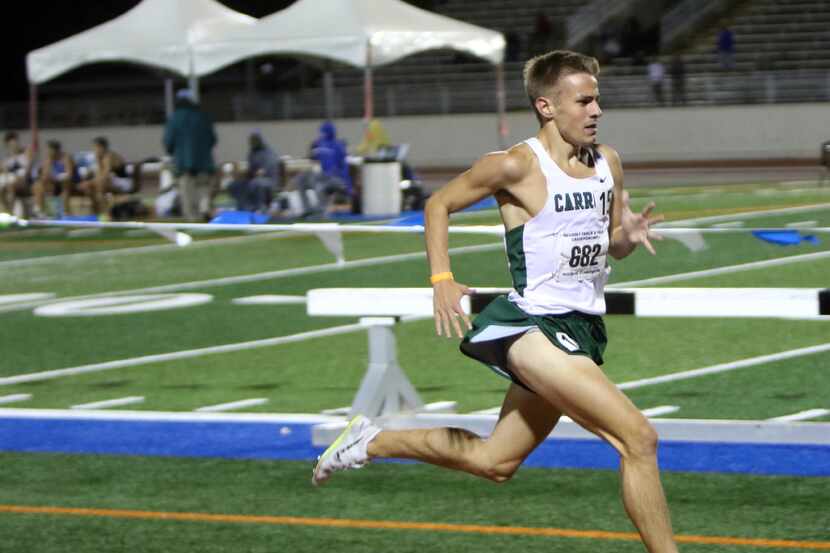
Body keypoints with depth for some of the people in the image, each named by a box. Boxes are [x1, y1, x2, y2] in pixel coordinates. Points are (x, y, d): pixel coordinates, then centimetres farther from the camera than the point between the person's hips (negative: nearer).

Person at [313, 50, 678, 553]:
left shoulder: (608, 162, 8)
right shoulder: (517, 166, -11)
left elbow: (613, 247, 19)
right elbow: (438, 204, 1)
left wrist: (630, 235, -5)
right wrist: (442, 279, -10)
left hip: (583, 329, 8)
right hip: (535, 324, -8)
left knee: (493, 462, 20)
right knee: (639, 439, -21)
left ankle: (374, 441, 38)